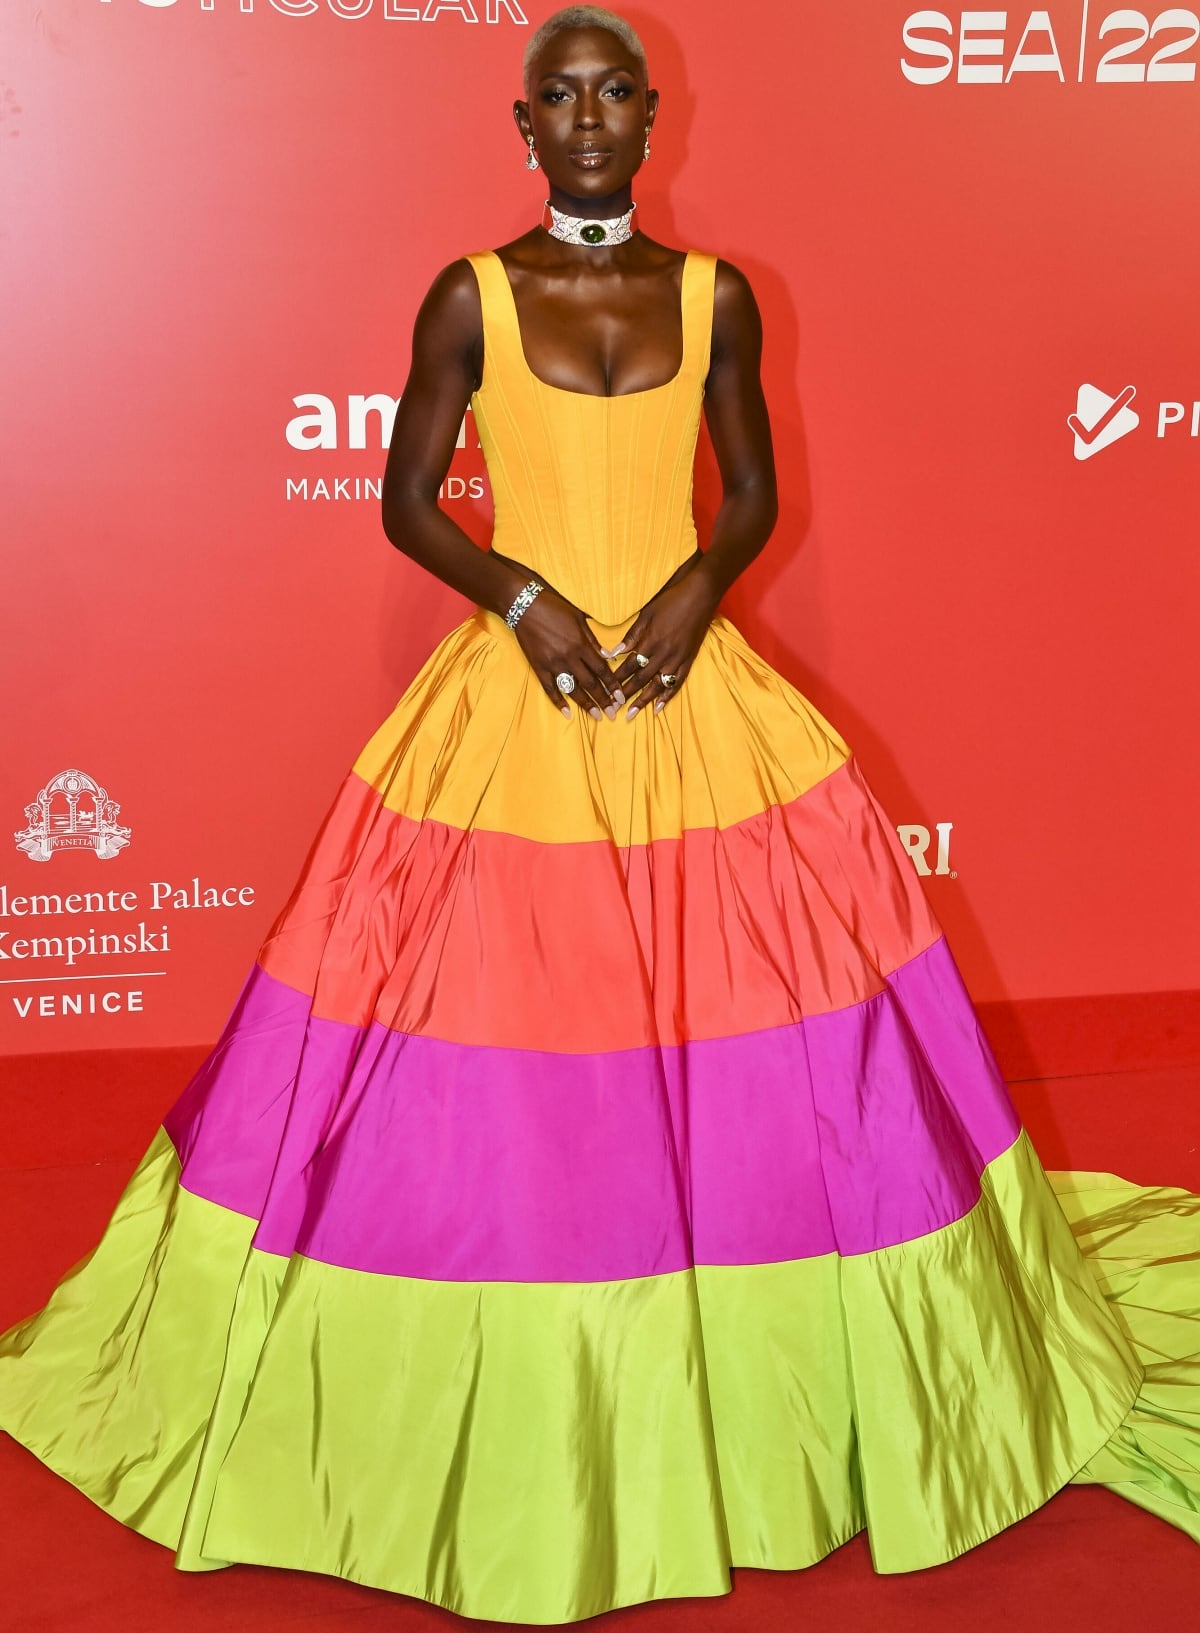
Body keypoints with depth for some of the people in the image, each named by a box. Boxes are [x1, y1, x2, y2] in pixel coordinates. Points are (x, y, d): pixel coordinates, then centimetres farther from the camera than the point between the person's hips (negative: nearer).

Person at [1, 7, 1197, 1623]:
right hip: (512, 703, -1)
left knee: (747, 1051, 6)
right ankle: (506, 1409, 21)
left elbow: (754, 490, 9)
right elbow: (408, 499, 1)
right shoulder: (469, 296, 0)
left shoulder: (715, 295, 5)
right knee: (491, 1080, 2)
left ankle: (751, 1388, 27)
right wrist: (523, 598, -14)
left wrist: (696, 589, -11)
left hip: (696, 694, 2)